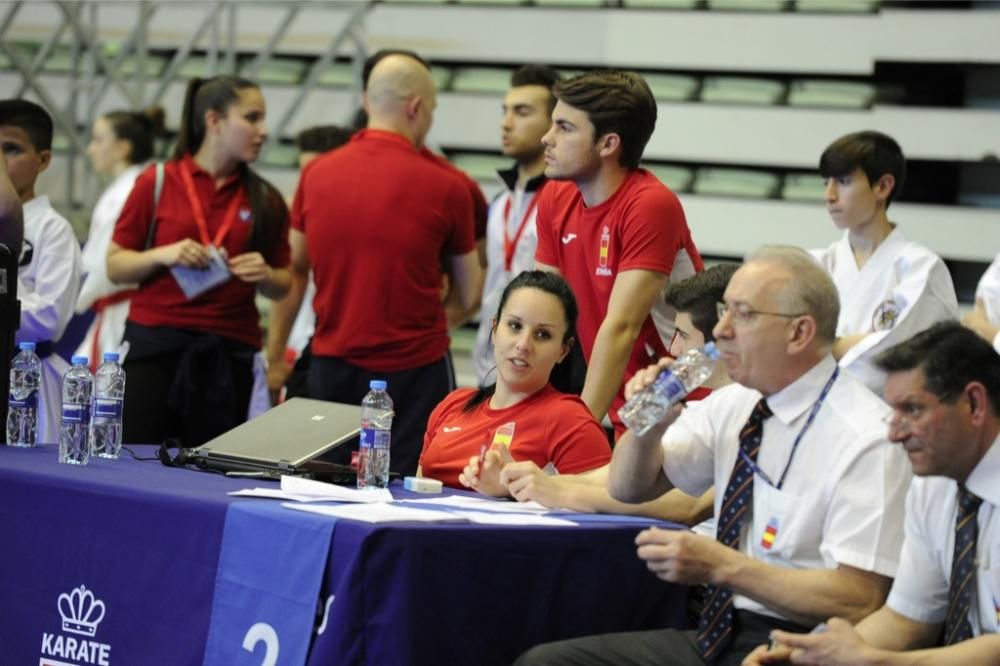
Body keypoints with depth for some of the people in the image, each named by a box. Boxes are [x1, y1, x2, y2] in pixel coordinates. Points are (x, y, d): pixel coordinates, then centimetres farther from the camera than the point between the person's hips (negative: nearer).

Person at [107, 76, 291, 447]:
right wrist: (163, 255, -14)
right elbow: (115, 267, 3)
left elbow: (282, 286, 14)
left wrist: (265, 275, -8)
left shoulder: (266, 200, 7)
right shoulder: (157, 183, 1)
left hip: (229, 354, 2)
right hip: (154, 345, -2)